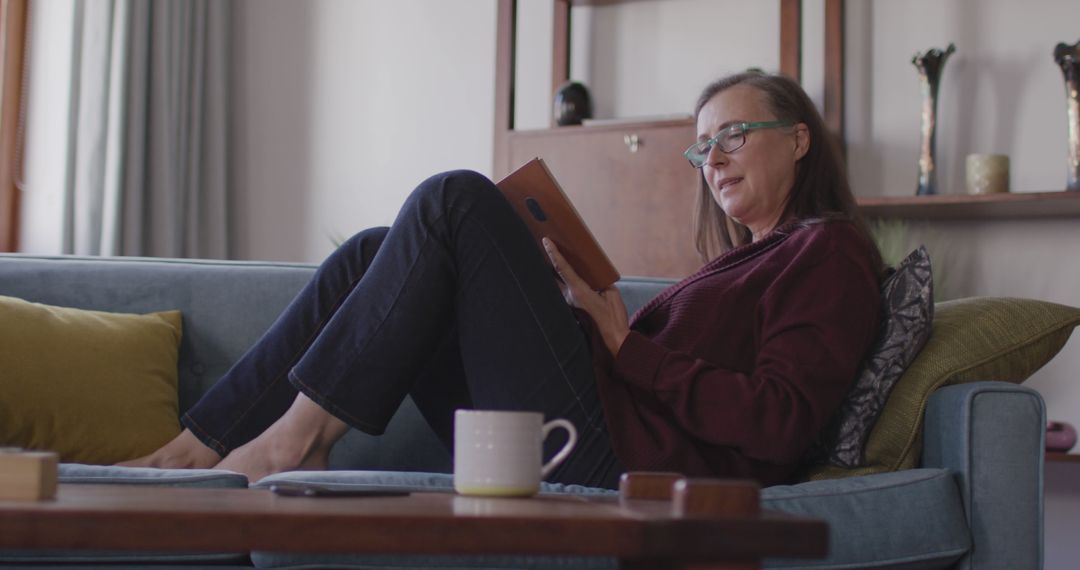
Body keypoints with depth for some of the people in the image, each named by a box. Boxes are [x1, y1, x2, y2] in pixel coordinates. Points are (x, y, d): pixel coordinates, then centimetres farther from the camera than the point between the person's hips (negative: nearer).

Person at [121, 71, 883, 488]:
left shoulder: (830, 251, 5)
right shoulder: (739, 259, 32)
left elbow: (777, 425, -11)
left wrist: (622, 340, -8)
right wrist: (586, 307, 5)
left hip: (625, 459, -9)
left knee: (458, 199, -13)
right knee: (372, 256, 6)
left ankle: (299, 433, -11)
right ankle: (202, 445, -2)